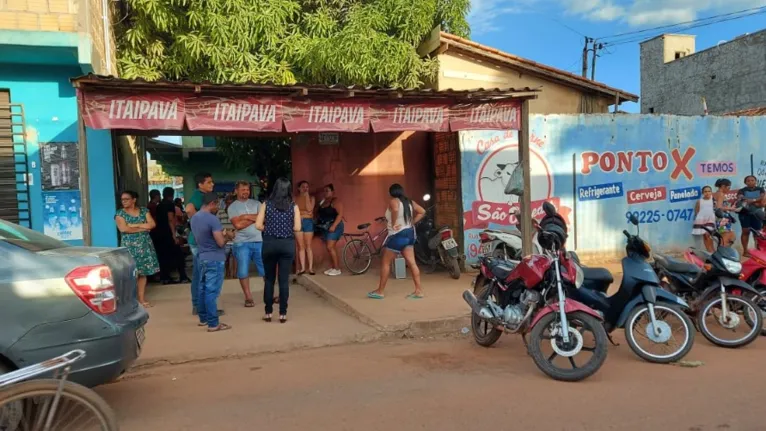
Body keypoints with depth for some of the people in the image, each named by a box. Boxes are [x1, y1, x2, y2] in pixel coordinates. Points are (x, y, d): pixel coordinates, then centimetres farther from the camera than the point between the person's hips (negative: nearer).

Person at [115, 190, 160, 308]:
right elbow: (123, 228, -14)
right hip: (129, 246, -3)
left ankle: (142, 299, 8)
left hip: (145, 245, 3)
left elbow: (152, 224, -4)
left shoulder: (144, 211, 9)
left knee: (143, 272, 3)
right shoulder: (120, 213, 1)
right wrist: (144, 228, -9)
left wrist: (135, 225, -12)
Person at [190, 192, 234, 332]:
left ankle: (203, 318, 26)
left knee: (203, 289, 16)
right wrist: (228, 236, -1)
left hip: (201, 257, 9)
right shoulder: (212, 219, -19)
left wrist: (222, 233, 15)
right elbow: (220, 242, -21)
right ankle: (213, 324, -2)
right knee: (212, 291, -6)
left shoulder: (194, 217, 9)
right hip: (214, 259, -9)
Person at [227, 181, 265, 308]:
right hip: (242, 243, -2)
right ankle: (248, 297, 11)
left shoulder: (256, 203, 10)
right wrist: (254, 218, -6)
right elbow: (238, 225, -11)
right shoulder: (232, 207, 2)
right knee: (243, 271, 0)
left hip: (259, 241, 2)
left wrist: (246, 216, -9)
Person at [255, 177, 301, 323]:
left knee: (269, 279, 12)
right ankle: (282, 314, 7)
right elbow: (297, 228, -7)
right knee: (284, 280, 4)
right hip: (287, 244, 0)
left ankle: (268, 312, 15)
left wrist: (269, 229, 12)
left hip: (269, 243, 1)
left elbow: (258, 225, -6)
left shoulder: (267, 204, 0)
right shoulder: (293, 206, -1)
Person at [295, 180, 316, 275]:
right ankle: (302, 267, 5)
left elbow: (309, 209, -10)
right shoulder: (295, 198, 5)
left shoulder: (311, 197, 5)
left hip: (308, 222, 0)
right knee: (301, 246, 1)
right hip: (298, 222, 0)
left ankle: (310, 268, 2)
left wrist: (307, 196, -10)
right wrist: (304, 212, -6)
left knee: (308, 246, 1)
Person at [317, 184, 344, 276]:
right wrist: (318, 223, 9)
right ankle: (333, 267, 15)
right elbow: (319, 214, 22)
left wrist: (333, 226, -25)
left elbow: (340, 214, -18)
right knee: (330, 248, 10)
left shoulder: (335, 201, -10)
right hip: (325, 228, 9)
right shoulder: (323, 201, 15)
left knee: (330, 247, -15)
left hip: (333, 227, -9)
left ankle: (337, 269, -11)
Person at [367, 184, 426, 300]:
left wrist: (393, 224, -23)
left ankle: (380, 291, 8)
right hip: (409, 233, 7)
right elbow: (422, 212, 10)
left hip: (397, 235, -7)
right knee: (412, 263, 4)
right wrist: (412, 223, 8)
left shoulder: (393, 201, -11)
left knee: (385, 263, 3)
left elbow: (395, 210, -34)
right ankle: (418, 290, 1)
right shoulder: (410, 202, 10)